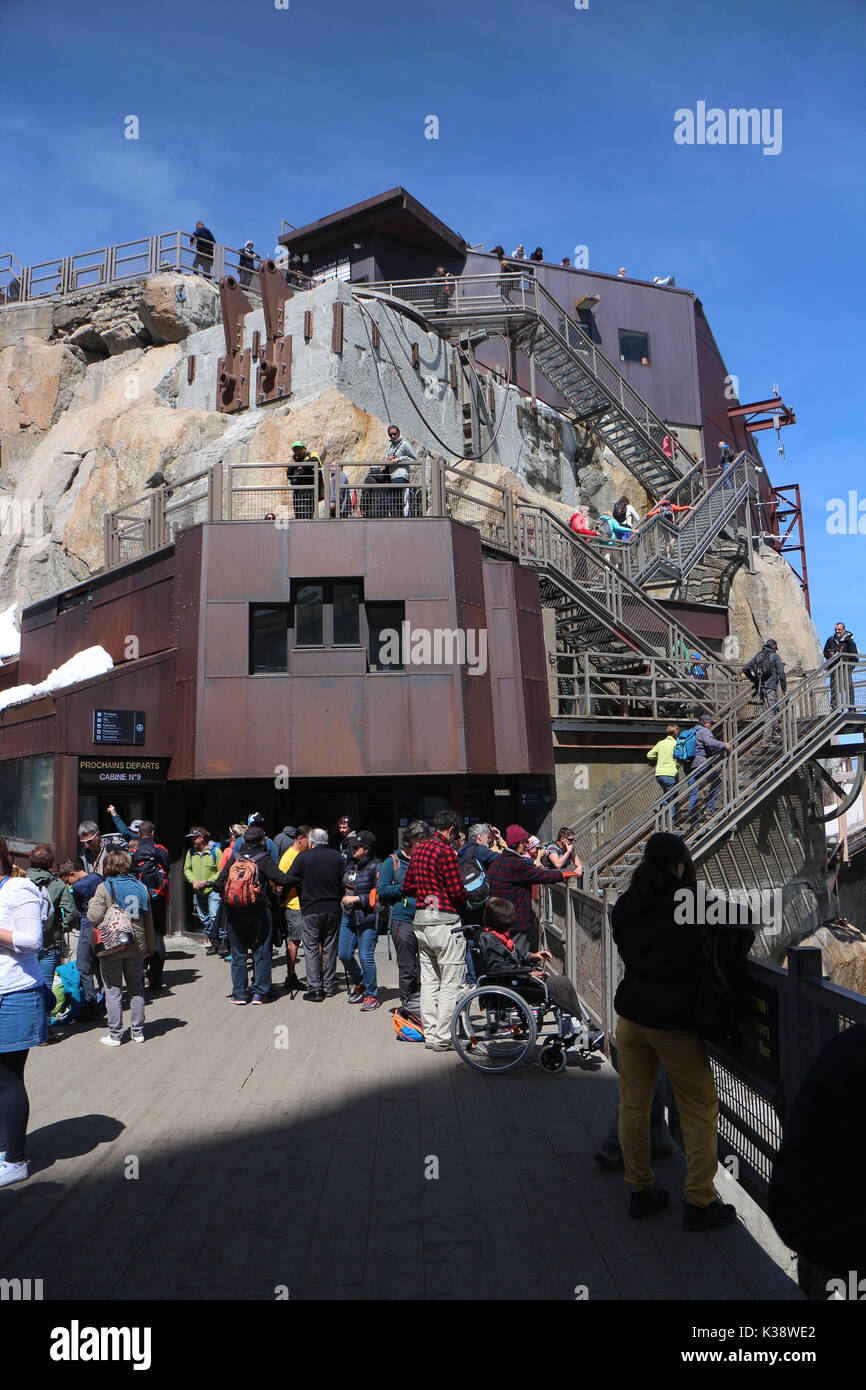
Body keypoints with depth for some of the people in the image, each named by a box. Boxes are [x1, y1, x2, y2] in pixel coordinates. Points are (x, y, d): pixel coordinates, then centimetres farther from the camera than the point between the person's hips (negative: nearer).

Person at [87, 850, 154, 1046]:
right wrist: (149, 947, 16)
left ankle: (115, 1035, 12)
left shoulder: (105, 888, -10)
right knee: (136, 990, 14)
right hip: (136, 947, 4)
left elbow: (94, 917, -16)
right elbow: (148, 920, 7)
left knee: (113, 991, 6)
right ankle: (138, 1032, 20)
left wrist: (92, 902, 5)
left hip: (112, 947, -4)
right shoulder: (141, 887, 3)